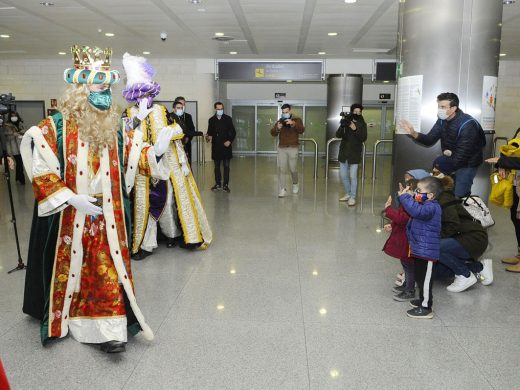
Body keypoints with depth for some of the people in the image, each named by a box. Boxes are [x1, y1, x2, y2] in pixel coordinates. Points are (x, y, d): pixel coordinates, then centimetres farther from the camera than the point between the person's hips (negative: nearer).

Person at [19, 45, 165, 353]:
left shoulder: (116, 128, 4)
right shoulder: (54, 127, -9)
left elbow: (136, 155, 9)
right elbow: (41, 172, -12)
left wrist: (156, 151, -11)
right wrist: (72, 199, -20)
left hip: (108, 216, 3)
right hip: (69, 217, -3)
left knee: (109, 270, 2)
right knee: (69, 268, 12)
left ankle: (109, 329, 9)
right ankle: (62, 319, 35)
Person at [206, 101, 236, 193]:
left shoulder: (228, 119, 1)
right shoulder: (211, 120, 6)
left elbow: (233, 132, 1)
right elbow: (210, 132, 6)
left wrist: (229, 141, -13)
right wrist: (208, 136, -16)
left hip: (226, 146, -2)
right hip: (216, 147, 2)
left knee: (226, 166, 0)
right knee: (217, 166, 9)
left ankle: (225, 185, 5)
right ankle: (218, 184, 19)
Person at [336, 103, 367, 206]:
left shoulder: (362, 124, -1)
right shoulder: (346, 121, 3)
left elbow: (363, 138, -11)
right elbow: (338, 135, -4)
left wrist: (355, 129, -24)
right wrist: (342, 126, -22)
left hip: (355, 153, -3)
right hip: (344, 152, 3)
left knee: (353, 176, -6)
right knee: (343, 175, 10)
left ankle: (352, 197, 4)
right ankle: (348, 194, 27)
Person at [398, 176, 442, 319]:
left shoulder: (431, 207, -21)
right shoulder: (425, 205, 11)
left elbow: (416, 211, -38)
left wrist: (405, 197, -29)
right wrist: (407, 196, 9)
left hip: (426, 250, -11)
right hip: (419, 248, 11)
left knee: (424, 278, -2)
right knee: (420, 277, 23)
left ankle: (426, 308, 7)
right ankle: (424, 299, 40)